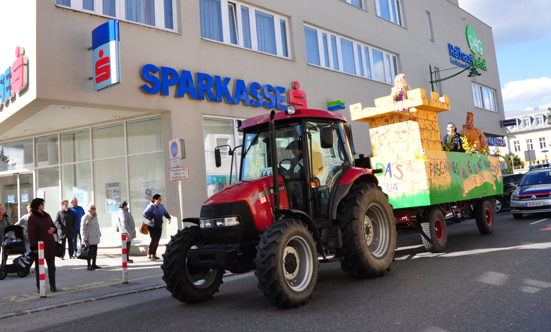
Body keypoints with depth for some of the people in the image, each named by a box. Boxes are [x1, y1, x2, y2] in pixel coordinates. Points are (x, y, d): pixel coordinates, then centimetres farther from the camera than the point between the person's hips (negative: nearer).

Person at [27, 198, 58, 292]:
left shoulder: (47, 216, 13)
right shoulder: (32, 218, -8)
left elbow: (53, 226, 23)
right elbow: (31, 234, -11)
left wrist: (53, 229, -2)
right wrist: (34, 247, -15)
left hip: (50, 245, 6)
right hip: (39, 246, -6)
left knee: (52, 266, 7)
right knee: (38, 267, 5)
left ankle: (52, 286, 14)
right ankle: (39, 287, 15)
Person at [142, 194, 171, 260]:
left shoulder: (161, 206, 7)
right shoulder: (151, 206, -11)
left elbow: (165, 213, 18)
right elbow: (144, 214, -17)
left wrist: (169, 218, 0)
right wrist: (151, 219, -23)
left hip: (159, 226, 6)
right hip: (152, 226, -6)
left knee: (157, 240, 6)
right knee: (154, 239, -13)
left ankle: (153, 255, 16)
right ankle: (149, 254, -1)